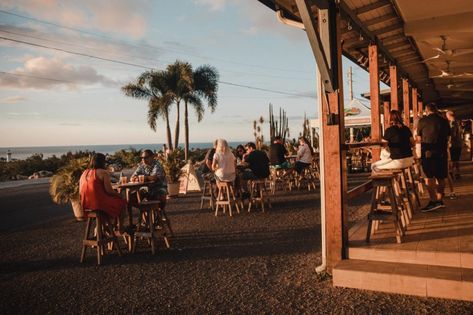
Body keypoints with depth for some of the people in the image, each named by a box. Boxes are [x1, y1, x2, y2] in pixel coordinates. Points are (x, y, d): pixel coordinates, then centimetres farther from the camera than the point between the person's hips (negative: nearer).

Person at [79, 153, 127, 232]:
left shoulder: (84, 173, 10)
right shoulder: (103, 172, -10)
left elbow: (81, 191, 15)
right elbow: (109, 191, -13)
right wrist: (118, 194, 7)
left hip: (85, 204, 8)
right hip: (99, 203, -8)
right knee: (121, 201, 14)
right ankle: (119, 227, 24)